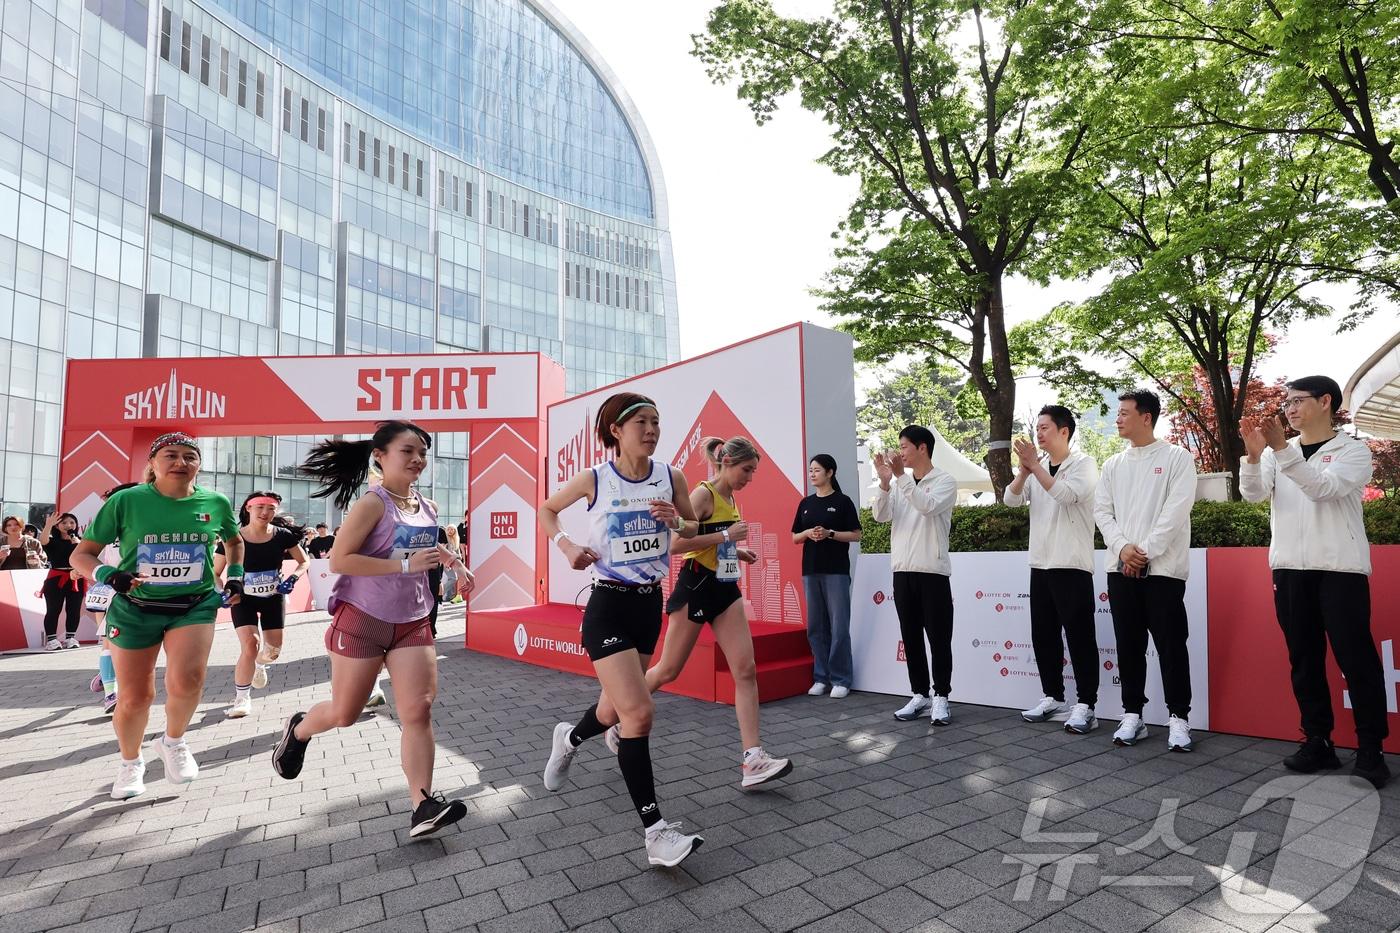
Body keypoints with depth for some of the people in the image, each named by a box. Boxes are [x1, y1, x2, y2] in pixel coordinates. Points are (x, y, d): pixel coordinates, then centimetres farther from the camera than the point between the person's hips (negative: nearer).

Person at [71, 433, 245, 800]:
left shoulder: (215, 503, -3)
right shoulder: (126, 501, -9)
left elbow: (234, 541, 19)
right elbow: (81, 554, -3)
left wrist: (235, 576, 7)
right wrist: (109, 575, -22)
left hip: (196, 606, 0)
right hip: (135, 609, 0)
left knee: (187, 681, -19)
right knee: (135, 696, 7)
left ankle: (173, 742, 13)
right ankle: (130, 762, 37)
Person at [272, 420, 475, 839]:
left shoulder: (428, 508, 5)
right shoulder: (372, 503, -15)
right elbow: (339, 560, -22)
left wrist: (451, 562, 9)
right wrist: (405, 565, -26)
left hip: (413, 624, 5)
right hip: (361, 620, -5)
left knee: (419, 711, -5)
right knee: (344, 714, 13)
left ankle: (422, 805, -2)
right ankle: (298, 730, 46)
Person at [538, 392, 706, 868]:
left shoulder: (671, 476, -2)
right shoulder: (594, 480, -10)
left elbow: (693, 528, 10)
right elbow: (546, 510, 9)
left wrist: (677, 522, -12)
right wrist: (567, 545, -8)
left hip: (650, 602, 5)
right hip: (608, 605, -5)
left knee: (618, 708, 18)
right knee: (638, 713, -13)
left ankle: (569, 739, 52)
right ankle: (655, 830, 0)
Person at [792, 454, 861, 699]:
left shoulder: (842, 501, 0)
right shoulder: (806, 503, 12)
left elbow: (856, 535, -3)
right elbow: (794, 538, 13)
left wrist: (829, 534, -16)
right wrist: (808, 533, -7)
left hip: (836, 571, -4)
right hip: (810, 570, 5)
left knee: (839, 626, -3)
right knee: (815, 626, 7)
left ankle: (841, 679, 6)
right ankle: (821, 677, 17)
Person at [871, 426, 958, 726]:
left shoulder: (945, 481, -2)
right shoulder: (899, 483, 11)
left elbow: (928, 506, -21)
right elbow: (879, 515, -2)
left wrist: (901, 476, -23)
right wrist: (885, 481, -16)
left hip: (933, 571, -5)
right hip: (902, 571, 5)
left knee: (938, 637, 1)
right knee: (911, 637, 9)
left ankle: (941, 697, 11)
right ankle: (920, 694, 19)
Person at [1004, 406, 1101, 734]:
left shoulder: (1083, 463, -3)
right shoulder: (1037, 467, 12)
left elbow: (1066, 495, -21)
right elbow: (1010, 500, 1)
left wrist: (1034, 465, -20)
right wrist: (1025, 469, -13)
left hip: (1072, 566, -6)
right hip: (1040, 565, 6)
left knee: (1079, 637, -3)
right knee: (1043, 636, 10)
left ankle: (1085, 704, 4)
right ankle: (1053, 697, 21)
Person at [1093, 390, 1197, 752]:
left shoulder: (1177, 457, 0)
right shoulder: (1113, 464, 13)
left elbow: (1176, 511, -10)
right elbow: (1102, 511, 7)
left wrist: (1145, 552, -13)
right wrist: (1122, 548, -8)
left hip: (1163, 568, -4)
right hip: (1120, 568, 4)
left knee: (1171, 645, 0)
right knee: (1129, 645, 8)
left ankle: (1178, 717, 12)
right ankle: (1133, 714, 17)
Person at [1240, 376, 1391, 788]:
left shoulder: (1353, 451, 2)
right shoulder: (1278, 453, 12)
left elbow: (1323, 487, -16)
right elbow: (1252, 493, -2)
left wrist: (1282, 450, -26)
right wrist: (1254, 456, -19)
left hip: (1340, 568, -3)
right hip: (1289, 568, 4)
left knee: (1355, 658, -2)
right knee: (1304, 659, 7)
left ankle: (1370, 749, 8)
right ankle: (1318, 741, 15)